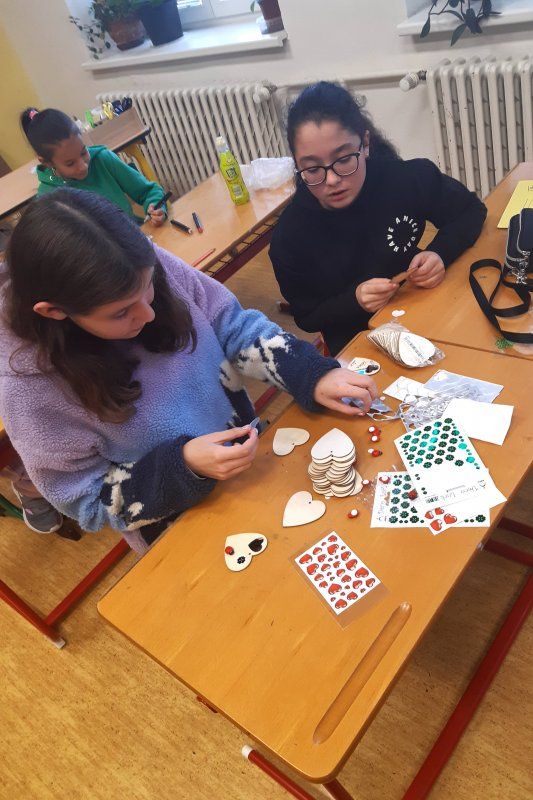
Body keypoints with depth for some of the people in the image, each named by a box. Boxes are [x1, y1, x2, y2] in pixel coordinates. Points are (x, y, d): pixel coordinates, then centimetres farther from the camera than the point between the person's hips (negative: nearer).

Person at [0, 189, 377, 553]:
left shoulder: (152, 267, -23)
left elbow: (234, 326, -11)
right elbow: (88, 502, -19)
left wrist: (313, 374, -24)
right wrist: (182, 466, -33)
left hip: (243, 448, 4)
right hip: (175, 522, -3)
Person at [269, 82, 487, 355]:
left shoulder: (408, 178, -16)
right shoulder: (289, 237, -18)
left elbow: (471, 210, 2)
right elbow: (307, 318, -5)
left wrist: (440, 253, -18)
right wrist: (355, 299, -23)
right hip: (357, 345, -1)